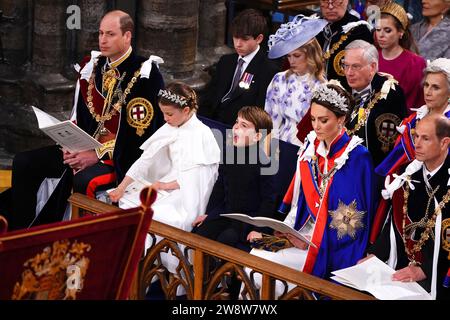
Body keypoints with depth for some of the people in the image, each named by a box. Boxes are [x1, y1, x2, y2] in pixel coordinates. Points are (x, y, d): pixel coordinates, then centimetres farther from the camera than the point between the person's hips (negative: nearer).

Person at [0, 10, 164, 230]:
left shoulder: (145, 75, -12)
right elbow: (78, 116, 15)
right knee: (24, 163, -5)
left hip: (123, 159, -7)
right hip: (85, 149, 7)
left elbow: (141, 132, -16)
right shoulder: (91, 67, 9)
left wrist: (98, 155, -20)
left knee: (83, 180, -36)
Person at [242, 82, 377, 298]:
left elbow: (352, 218, -12)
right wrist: (285, 231, -3)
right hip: (302, 233, 6)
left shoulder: (357, 157, -10)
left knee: (264, 264, -22)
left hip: (333, 247, -6)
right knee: (254, 255, -18)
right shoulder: (311, 149, 10)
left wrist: (314, 242, -18)